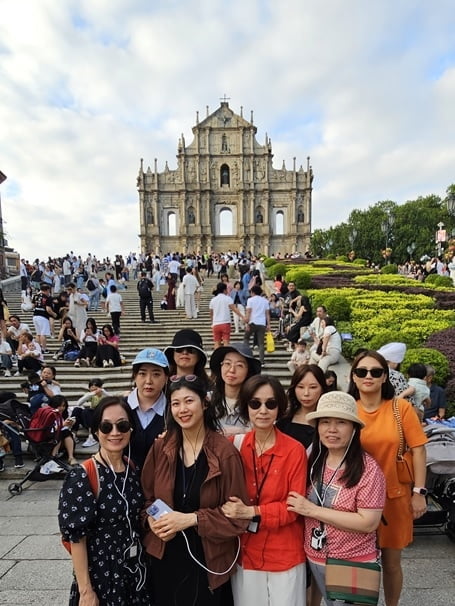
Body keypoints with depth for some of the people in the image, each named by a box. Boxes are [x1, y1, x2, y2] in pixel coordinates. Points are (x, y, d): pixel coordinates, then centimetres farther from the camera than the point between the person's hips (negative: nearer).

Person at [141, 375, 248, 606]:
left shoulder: (225, 452, -14)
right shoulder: (160, 448, -2)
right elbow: (146, 497, 7)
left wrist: (192, 519, -21)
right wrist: (152, 520, -12)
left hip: (208, 560, -3)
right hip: (165, 557, 3)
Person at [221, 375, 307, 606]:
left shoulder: (295, 450, -14)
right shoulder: (235, 445, -4)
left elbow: (294, 506, -12)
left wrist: (252, 512, -22)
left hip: (285, 555, -2)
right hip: (245, 553, 3)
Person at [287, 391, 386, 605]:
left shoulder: (368, 469, -20)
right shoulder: (314, 461, -3)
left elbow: (368, 523, -24)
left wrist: (312, 510, -23)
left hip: (353, 564, -5)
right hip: (314, 559, 5)